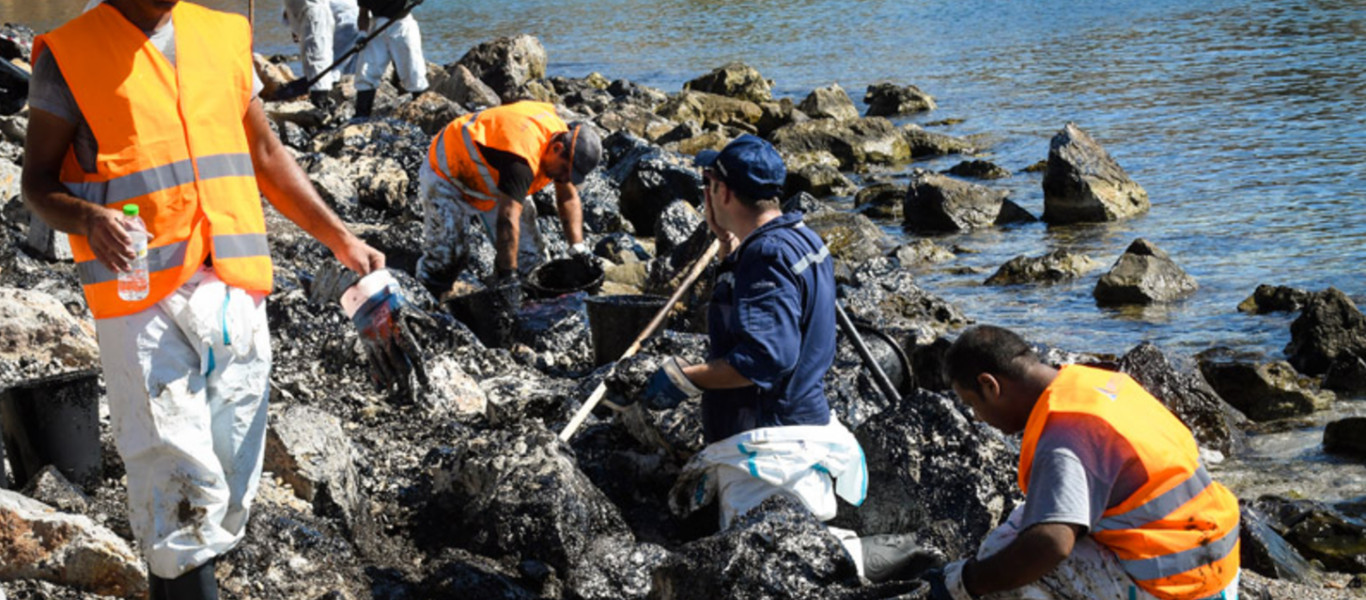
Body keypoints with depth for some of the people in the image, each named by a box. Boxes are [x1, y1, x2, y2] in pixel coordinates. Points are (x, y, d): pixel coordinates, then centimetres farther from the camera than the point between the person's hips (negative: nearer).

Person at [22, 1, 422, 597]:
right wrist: (85, 219, -20)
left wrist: (343, 241, 18)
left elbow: (267, 156, 22)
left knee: (229, 492, 7)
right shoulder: (70, 54, 0)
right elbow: (37, 179, 1)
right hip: (141, 298, -5)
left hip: (235, 295, 5)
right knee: (183, 499, -12)